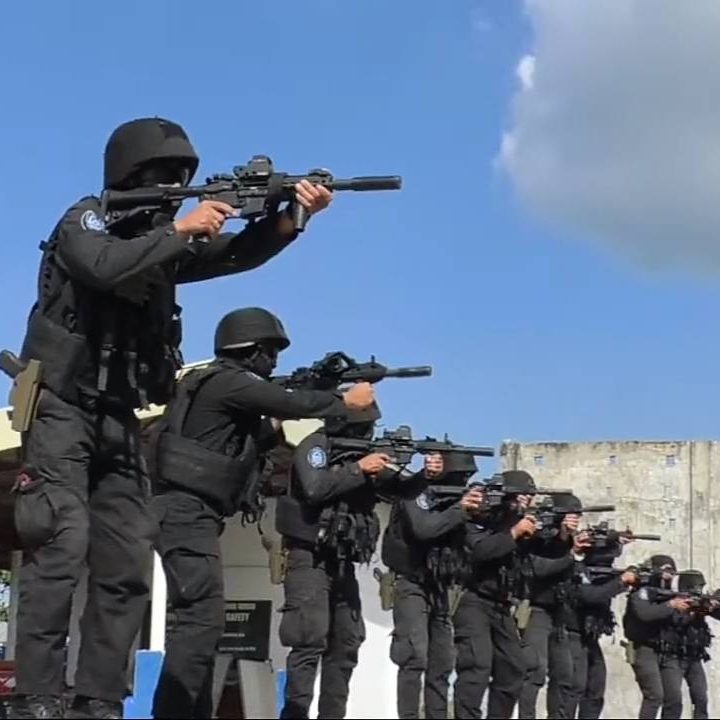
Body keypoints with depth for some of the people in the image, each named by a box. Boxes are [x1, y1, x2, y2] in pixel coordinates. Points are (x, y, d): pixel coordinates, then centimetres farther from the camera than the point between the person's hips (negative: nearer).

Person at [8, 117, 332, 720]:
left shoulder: (162, 240, 15)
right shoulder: (87, 221, -4)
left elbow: (238, 254, 9)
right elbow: (106, 268, -26)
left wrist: (295, 216, -7)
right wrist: (181, 230, -21)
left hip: (119, 422, 7)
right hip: (63, 410, -7)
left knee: (128, 567, 2)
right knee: (63, 545, -19)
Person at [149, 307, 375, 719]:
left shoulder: (226, 385, 21)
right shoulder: (229, 380, -8)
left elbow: (247, 442, 28)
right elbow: (293, 404, -11)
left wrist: (277, 421, 16)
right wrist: (348, 400, 2)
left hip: (190, 514, 11)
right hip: (188, 512, -11)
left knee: (202, 622, 12)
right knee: (203, 621, -18)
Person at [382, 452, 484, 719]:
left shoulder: (454, 495, 10)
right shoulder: (416, 493, -11)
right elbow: (423, 529, -28)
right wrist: (460, 509, -24)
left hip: (440, 589, 8)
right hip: (412, 586, -8)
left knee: (442, 664, 8)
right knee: (415, 659, -17)